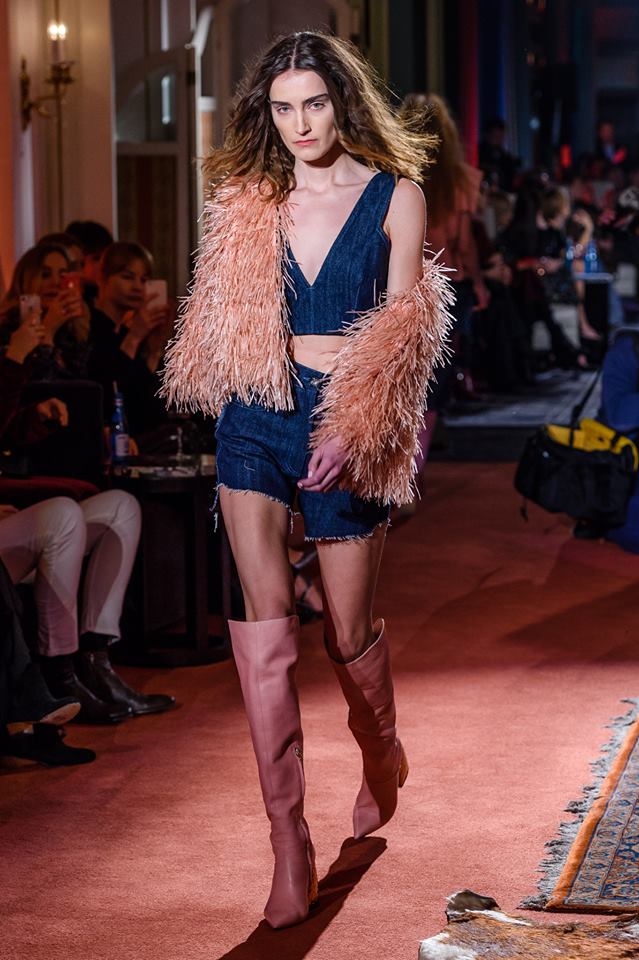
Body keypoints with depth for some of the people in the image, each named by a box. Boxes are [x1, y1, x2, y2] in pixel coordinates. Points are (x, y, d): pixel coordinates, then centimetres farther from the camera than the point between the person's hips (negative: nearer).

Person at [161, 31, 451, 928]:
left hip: (350, 430, -1)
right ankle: (289, 843, -13)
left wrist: (351, 429, -16)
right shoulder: (247, 204, 8)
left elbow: (404, 328, -6)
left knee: (349, 630, 8)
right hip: (256, 418, 2)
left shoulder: (395, 197, 1)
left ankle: (382, 753, 43)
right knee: (265, 615, -14)